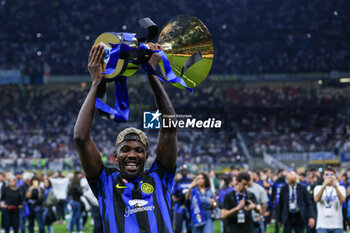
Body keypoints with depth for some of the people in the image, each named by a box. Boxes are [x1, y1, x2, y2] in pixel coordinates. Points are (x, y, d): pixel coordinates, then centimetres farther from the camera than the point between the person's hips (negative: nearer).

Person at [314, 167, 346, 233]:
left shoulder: (340, 188, 7)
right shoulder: (318, 188, 7)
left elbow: (342, 200, -14)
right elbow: (316, 199, -14)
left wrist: (336, 187, -30)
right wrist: (324, 185, -27)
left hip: (337, 225, 1)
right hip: (322, 225, -1)